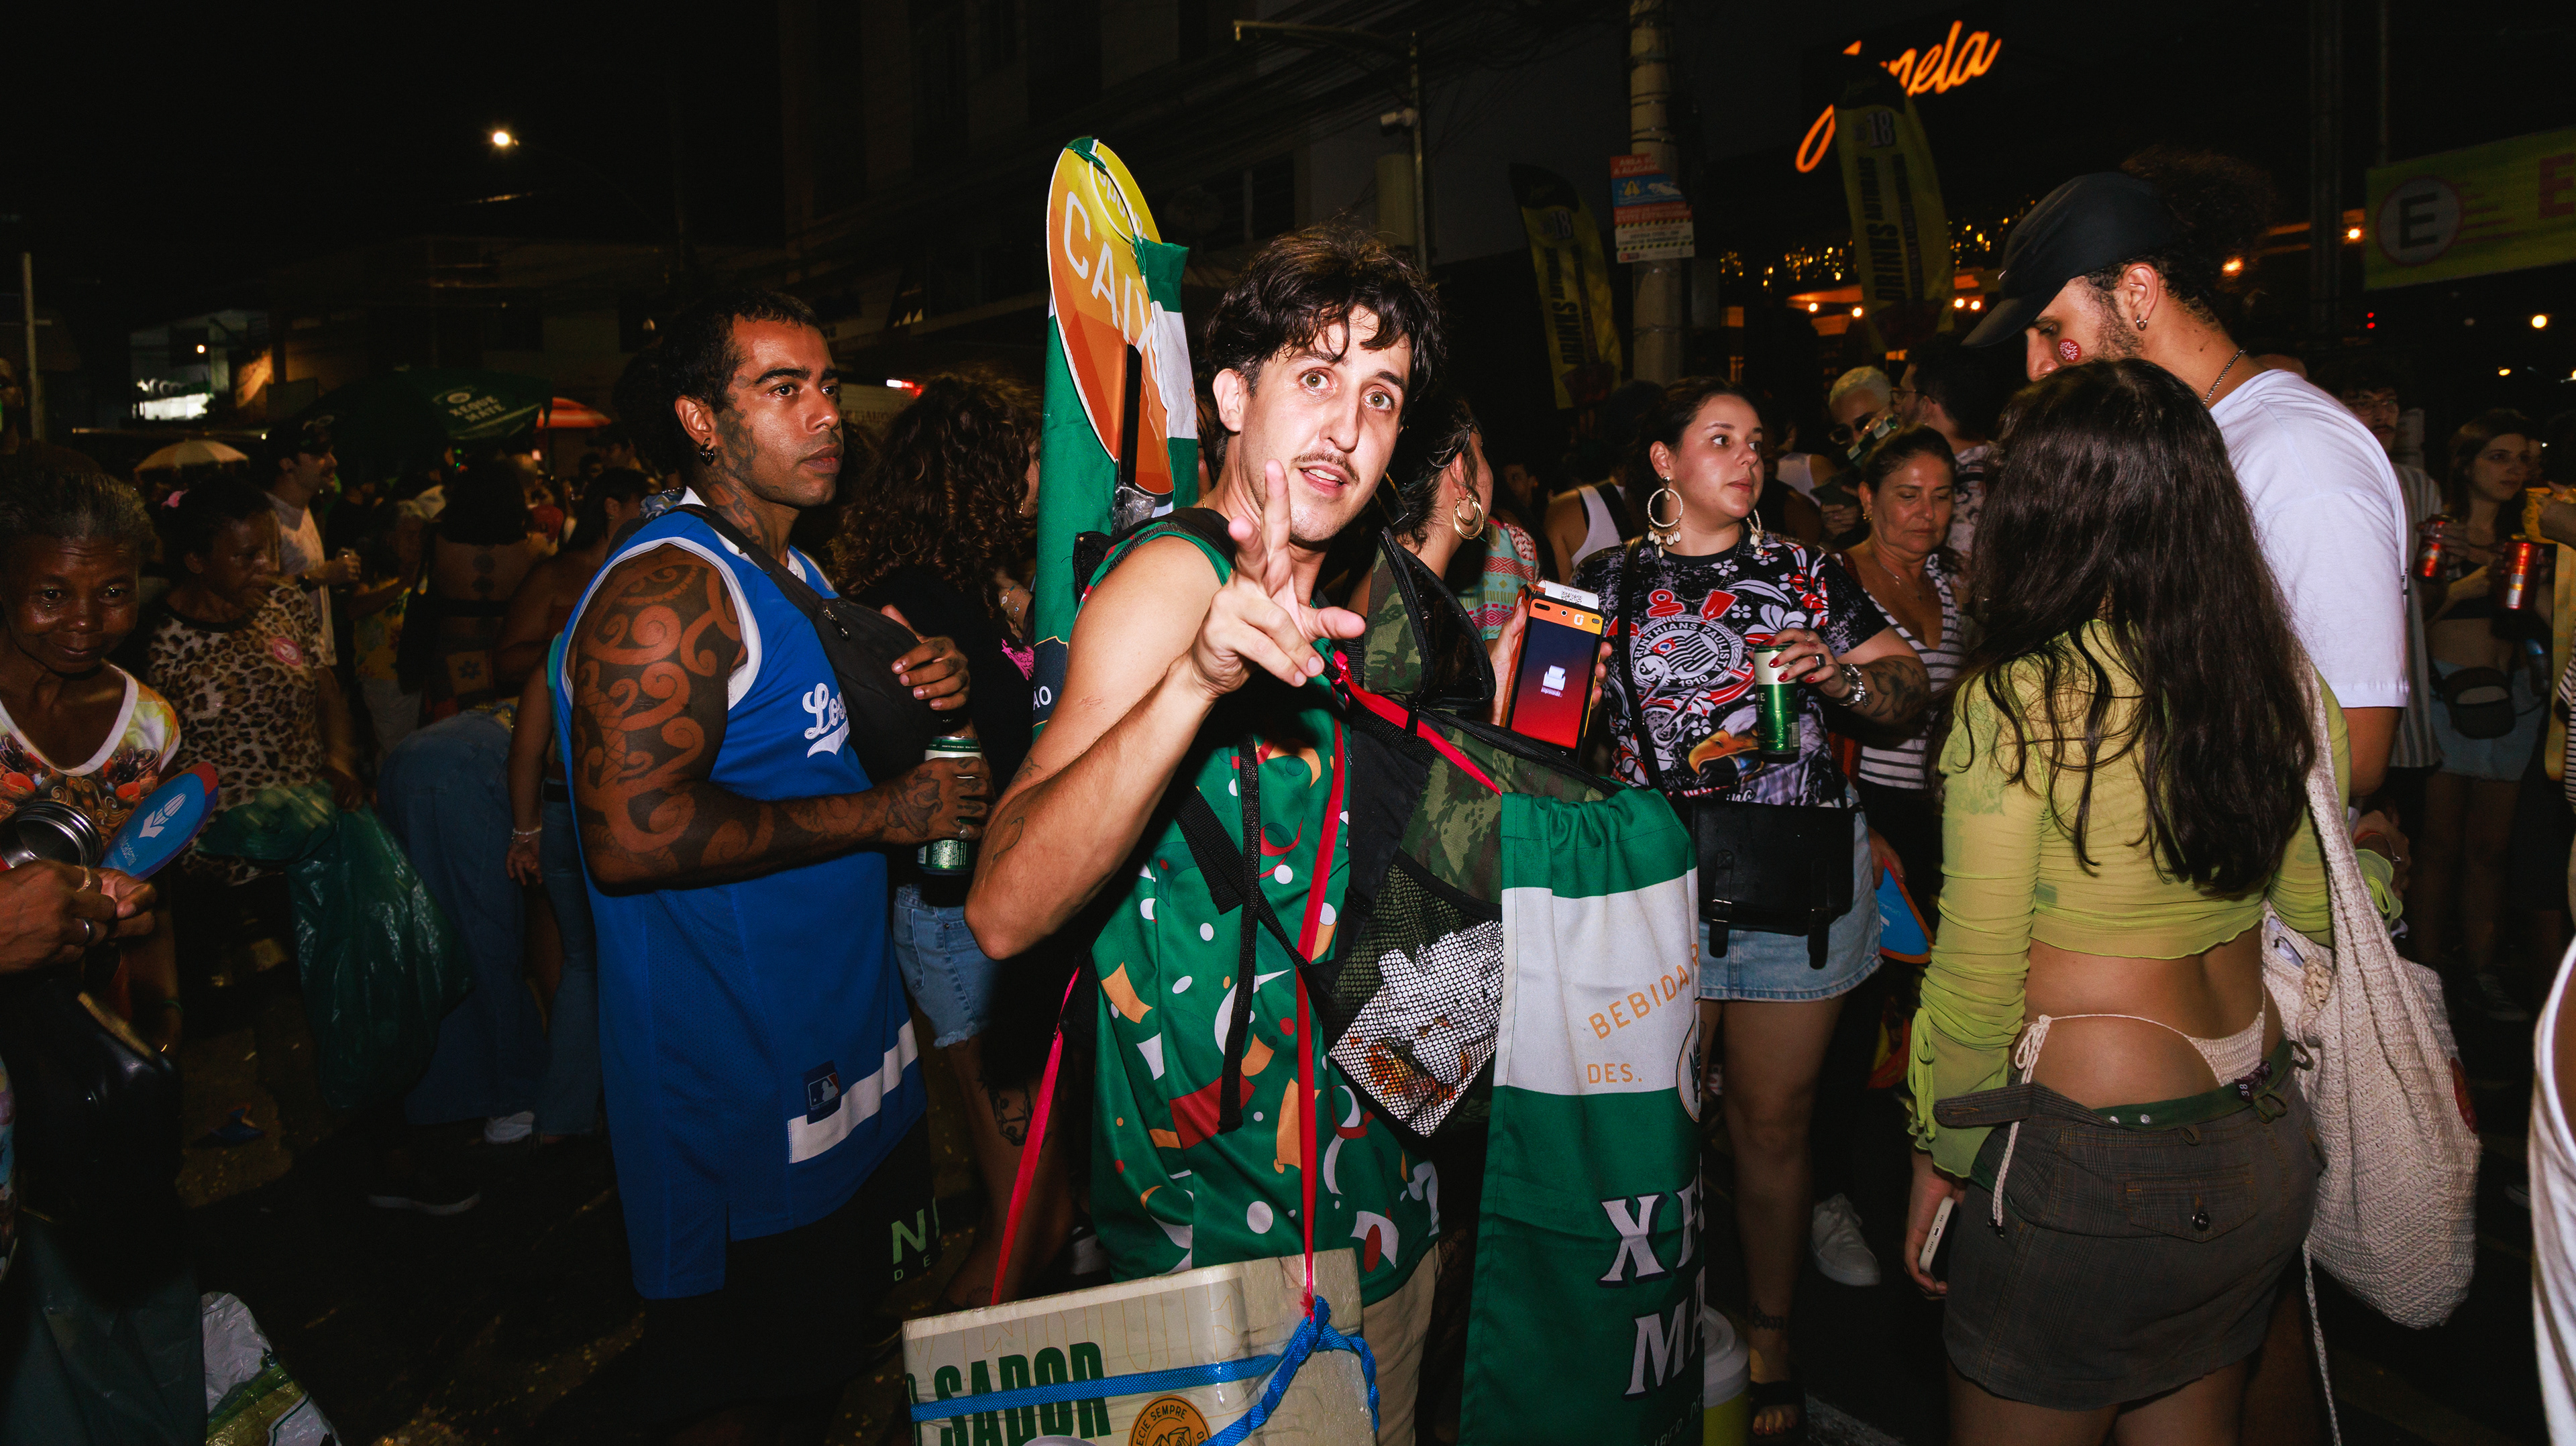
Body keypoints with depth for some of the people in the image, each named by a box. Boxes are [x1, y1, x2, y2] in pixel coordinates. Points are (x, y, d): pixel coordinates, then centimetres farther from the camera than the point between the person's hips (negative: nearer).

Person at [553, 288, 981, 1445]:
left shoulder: (792, 573, 13)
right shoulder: (670, 588, -20)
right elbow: (633, 833, -30)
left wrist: (912, 697, 1)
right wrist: (883, 812, -23)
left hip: (838, 1064, 9)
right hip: (738, 1095, -9)